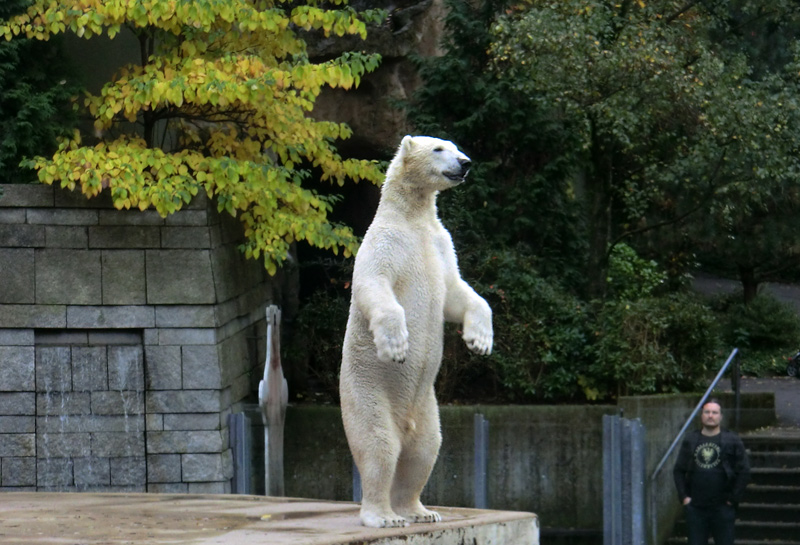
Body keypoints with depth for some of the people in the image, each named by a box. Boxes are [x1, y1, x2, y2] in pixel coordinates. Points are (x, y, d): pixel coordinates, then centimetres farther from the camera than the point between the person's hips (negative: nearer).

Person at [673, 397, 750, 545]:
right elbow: (678, 470, 12)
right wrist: (683, 496, 2)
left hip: (722, 507, -2)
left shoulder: (732, 441, 0)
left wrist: (733, 498, -6)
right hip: (695, 507, 2)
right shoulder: (690, 440, 8)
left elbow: (744, 472, -1)